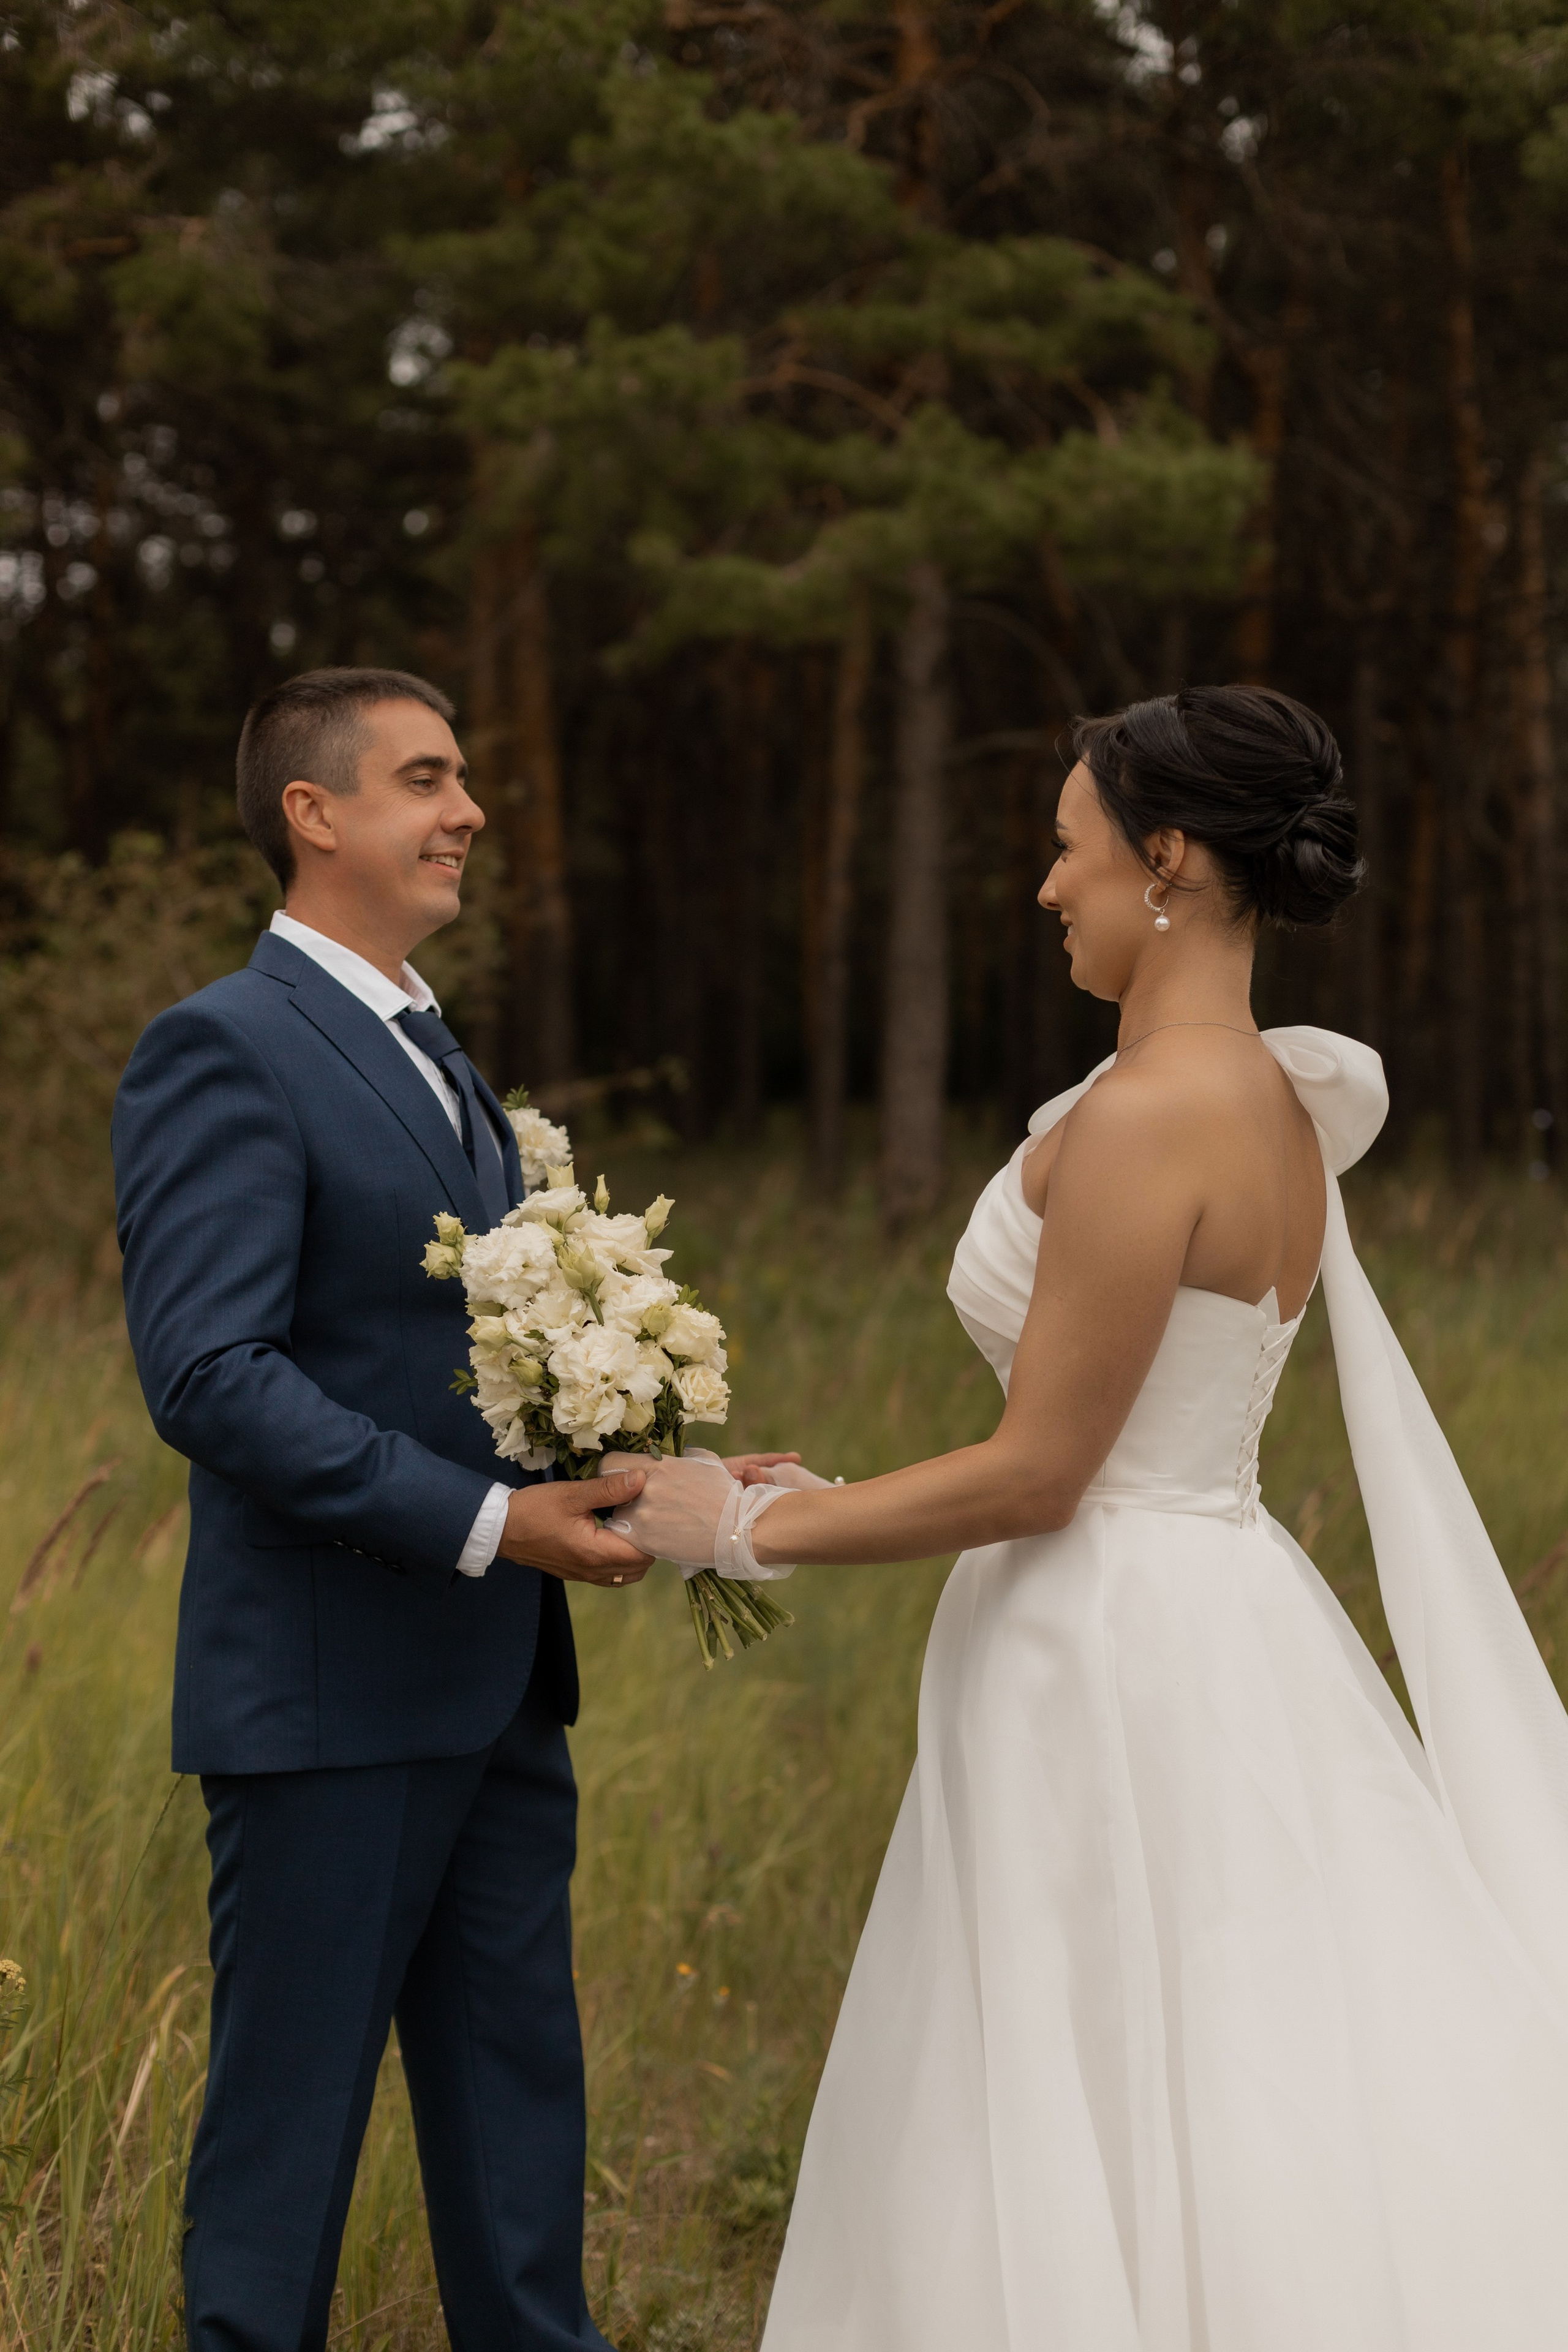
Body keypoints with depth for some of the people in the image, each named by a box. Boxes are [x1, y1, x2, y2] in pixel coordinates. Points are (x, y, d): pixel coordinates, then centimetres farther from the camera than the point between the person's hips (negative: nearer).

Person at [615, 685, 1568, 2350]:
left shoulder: (1147, 1112, -18)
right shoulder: (1275, 1106, 11)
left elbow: (1039, 1472, -18)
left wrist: (752, 1529, -7)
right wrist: (828, 1502, 17)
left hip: (1120, 1656, -10)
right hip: (1208, 1618, 10)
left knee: (1113, 2180, 0)